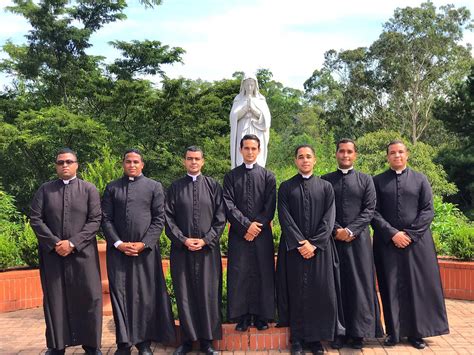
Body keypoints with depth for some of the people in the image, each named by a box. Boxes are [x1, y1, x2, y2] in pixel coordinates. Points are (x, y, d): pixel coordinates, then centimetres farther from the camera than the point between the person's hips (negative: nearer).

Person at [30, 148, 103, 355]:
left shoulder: (89, 189, 4)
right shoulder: (45, 190, 8)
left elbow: (95, 221, -3)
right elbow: (35, 219, 2)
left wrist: (73, 243, -13)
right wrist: (55, 243, -10)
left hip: (82, 253, -1)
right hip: (52, 253, 1)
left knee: (88, 298, 1)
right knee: (55, 299, 7)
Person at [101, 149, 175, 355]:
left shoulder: (154, 187, 7)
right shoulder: (112, 188, 11)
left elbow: (159, 219, 0)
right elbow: (106, 219, 5)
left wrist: (143, 244, -9)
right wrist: (118, 243, -7)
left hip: (146, 249, -1)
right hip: (118, 250, 1)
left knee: (145, 295, 3)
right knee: (120, 295, 2)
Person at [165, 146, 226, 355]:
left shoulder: (213, 186, 4)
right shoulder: (175, 187, 6)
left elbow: (220, 218, 1)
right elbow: (169, 218, 2)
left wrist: (205, 240, -8)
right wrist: (183, 240, -9)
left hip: (208, 249, 0)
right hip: (181, 249, 1)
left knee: (208, 294, 3)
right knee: (184, 294, 5)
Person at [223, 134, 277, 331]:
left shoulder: (268, 176, 9)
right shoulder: (231, 176, 8)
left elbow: (270, 206, 2)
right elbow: (228, 204, -1)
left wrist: (257, 226, -9)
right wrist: (246, 225, -11)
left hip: (262, 233, 0)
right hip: (238, 233, 0)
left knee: (263, 274, 2)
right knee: (239, 274, 0)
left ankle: (261, 316, 11)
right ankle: (242, 317, 8)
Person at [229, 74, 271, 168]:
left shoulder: (260, 100, 12)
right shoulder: (239, 100, 12)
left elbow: (266, 117, 1)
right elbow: (234, 117, 0)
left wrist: (252, 108, -12)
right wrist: (246, 107, -14)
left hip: (257, 135, 0)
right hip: (243, 133, 0)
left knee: (257, 160, -7)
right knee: (242, 160, -9)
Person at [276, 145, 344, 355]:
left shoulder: (325, 187, 8)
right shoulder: (286, 187, 6)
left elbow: (329, 218, 0)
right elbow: (284, 218, -3)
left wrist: (314, 243, -11)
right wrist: (301, 242, -13)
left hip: (320, 248, 1)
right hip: (294, 248, 0)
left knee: (320, 292, 1)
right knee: (296, 292, 3)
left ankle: (316, 337, 13)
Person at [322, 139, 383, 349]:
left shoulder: (366, 180, 9)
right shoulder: (325, 180, 8)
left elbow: (369, 209, 0)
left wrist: (351, 230, -11)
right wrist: (336, 230, -11)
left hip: (359, 239, 0)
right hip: (332, 238, 0)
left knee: (359, 284, 2)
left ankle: (358, 332, 11)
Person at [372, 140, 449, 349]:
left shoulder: (420, 180, 8)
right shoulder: (377, 181, 6)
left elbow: (428, 210, 1)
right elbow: (374, 212, 0)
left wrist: (410, 234, -10)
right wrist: (393, 233, -12)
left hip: (417, 241, 0)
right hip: (387, 242, 0)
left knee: (417, 286, 3)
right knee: (391, 287, 3)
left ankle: (417, 333, 14)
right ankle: (393, 332, 12)